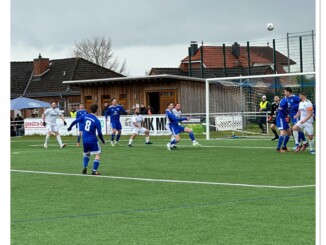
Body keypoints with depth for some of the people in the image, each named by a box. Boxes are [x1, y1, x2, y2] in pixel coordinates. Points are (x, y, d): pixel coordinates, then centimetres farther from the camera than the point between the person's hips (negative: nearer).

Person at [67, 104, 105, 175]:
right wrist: (103, 141, 8)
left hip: (85, 140, 5)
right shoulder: (97, 121, -12)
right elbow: (99, 133, -9)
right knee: (97, 154, 5)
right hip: (93, 140, -5)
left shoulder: (84, 116, 0)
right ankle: (94, 170, -5)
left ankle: (84, 167, 5)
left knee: (86, 154, 24)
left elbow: (75, 121, 2)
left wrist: (70, 127, 20)